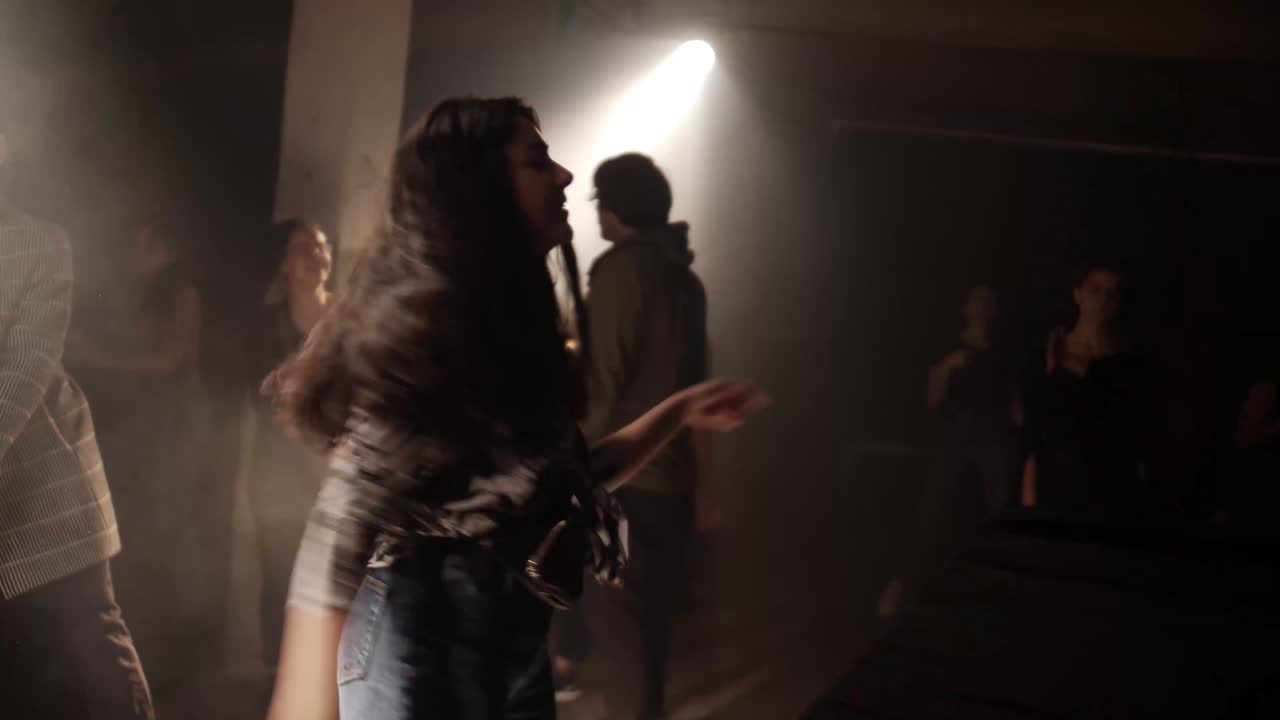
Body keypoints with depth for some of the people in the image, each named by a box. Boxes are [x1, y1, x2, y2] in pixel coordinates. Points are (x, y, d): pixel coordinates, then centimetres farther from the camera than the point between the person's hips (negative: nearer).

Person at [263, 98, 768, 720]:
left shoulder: (515, 320, 11)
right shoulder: (426, 311, -15)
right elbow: (347, 516, -21)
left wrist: (681, 410, 18)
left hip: (517, 638, 9)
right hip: (424, 639, -8)